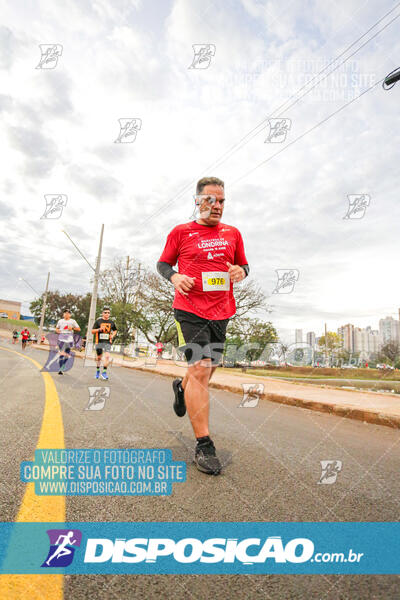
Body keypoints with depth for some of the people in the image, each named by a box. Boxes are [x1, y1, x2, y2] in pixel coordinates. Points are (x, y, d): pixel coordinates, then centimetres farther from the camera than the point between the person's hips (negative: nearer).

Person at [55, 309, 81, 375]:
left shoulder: (73, 321, 7)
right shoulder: (60, 321, 11)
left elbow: (79, 329, 6)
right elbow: (56, 328, 23)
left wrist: (72, 328, -10)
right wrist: (57, 330, 1)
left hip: (69, 340, 1)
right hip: (61, 340, -1)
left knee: (67, 355, 7)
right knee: (62, 354, -12)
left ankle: (62, 368, 23)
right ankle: (60, 369, -10)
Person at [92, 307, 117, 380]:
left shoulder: (111, 322, 8)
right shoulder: (98, 321, 0)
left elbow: (115, 330, 25)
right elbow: (92, 331, 0)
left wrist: (112, 335, 5)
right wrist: (99, 329, -17)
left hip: (107, 342, 1)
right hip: (99, 342, -1)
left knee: (107, 356, -16)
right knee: (99, 357, 8)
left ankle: (104, 372, -9)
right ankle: (97, 371, 30)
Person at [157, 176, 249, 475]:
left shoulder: (232, 233, 13)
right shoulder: (181, 232, 3)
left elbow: (244, 264, 20)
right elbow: (163, 263, 10)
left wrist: (241, 271, -4)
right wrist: (174, 277, -12)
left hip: (222, 311, 5)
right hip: (191, 308, -5)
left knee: (208, 369, 17)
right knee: (200, 369, -14)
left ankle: (182, 387, 51)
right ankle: (204, 446, -5)